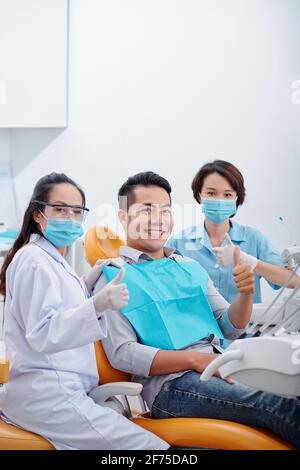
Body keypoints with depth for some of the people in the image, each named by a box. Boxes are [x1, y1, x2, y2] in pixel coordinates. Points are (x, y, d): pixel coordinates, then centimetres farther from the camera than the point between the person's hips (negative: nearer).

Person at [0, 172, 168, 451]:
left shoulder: (51, 259, 18)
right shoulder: (34, 260, -12)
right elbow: (41, 334, -21)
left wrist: (89, 283, 10)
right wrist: (97, 305, -34)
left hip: (62, 389, 10)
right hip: (46, 396, -10)